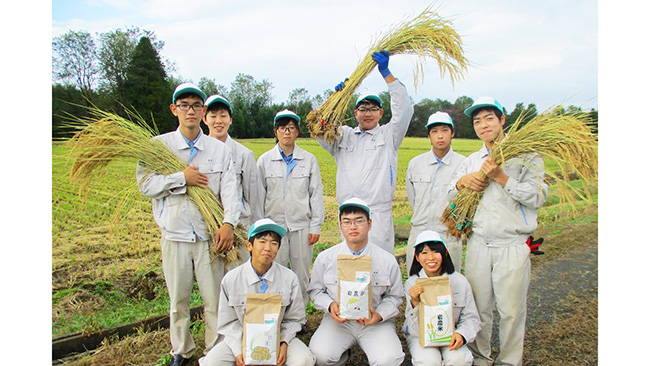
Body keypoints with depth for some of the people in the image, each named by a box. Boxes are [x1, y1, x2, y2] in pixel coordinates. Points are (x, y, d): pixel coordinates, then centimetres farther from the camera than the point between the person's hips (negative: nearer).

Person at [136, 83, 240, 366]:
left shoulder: (219, 149, 3)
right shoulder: (158, 145, 2)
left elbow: (229, 189, -4)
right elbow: (145, 184, -6)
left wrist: (229, 223, -16)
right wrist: (182, 178, -14)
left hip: (209, 234, 0)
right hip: (174, 233, 0)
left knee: (214, 297, 6)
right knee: (178, 298, 13)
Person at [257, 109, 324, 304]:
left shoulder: (309, 160, 4)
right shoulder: (264, 160, 5)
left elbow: (316, 194, 5)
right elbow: (258, 195, 7)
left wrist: (316, 226, 1)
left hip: (302, 226, 0)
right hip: (274, 225, 0)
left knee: (302, 276, 7)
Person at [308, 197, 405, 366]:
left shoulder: (387, 260, -3)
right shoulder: (325, 258, -2)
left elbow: (395, 296, 6)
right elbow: (316, 290, 9)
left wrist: (379, 315, -13)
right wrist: (330, 305, -12)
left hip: (375, 322, -1)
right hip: (338, 320, 1)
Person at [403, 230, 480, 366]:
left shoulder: (460, 281, -8)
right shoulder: (412, 284, -11)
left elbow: (471, 318, -1)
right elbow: (415, 330, -13)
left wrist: (461, 334, -23)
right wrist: (415, 303, -32)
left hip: (450, 334, 1)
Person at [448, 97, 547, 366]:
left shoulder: (525, 156, -1)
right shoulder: (472, 160, 14)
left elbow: (538, 197, -12)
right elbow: (450, 193, 18)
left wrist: (501, 177, -17)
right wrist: (462, 181, -3)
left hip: (512, 246, -4)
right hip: (478, 244, 4)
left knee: (511, 310, 4)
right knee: (478, 306, 11)